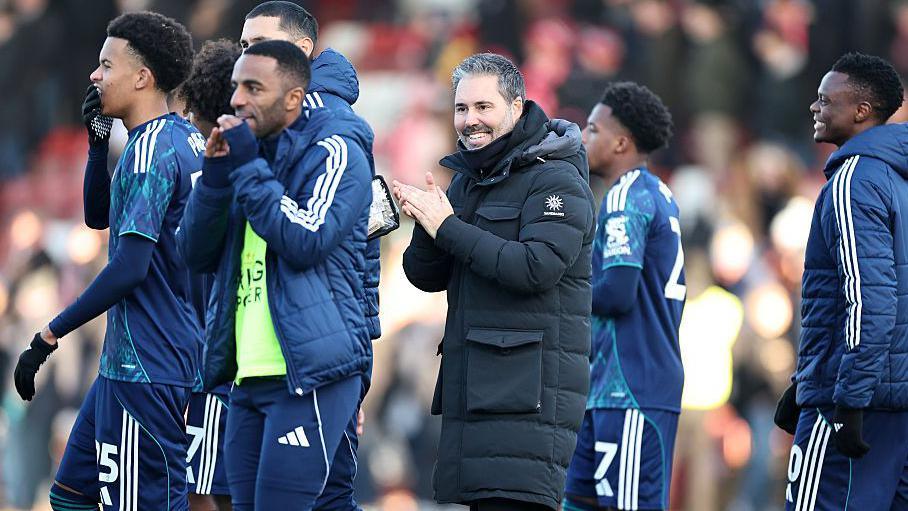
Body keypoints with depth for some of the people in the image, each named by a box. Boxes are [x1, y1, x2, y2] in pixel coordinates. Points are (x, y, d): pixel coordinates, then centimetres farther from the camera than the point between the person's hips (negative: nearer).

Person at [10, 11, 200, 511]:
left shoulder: (151, 148, -17)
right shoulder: (187, 138, 12)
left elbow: (129, 268, -23)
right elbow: (98, 216, 25)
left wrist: (49, 337, -18)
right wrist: (98, 140, 10)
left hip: (143, 371, -10)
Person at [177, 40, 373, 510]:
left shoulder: (333, 150, -4)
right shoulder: (247, 152, 18)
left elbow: (307, 240, -18)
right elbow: (197, 255, 12)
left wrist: (248, 168, -13)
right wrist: (216, 176, -3)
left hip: (309, 371, -8)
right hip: (248, 378, 8)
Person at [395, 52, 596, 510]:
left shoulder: (557, 180, -6)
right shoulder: (467, 181, 19)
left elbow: (537, 267, -20)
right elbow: (428, 277, 15)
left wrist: (448, 228, -15)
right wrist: (428, 225, -7)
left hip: (530, 385, -8)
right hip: (471, 385, 8)